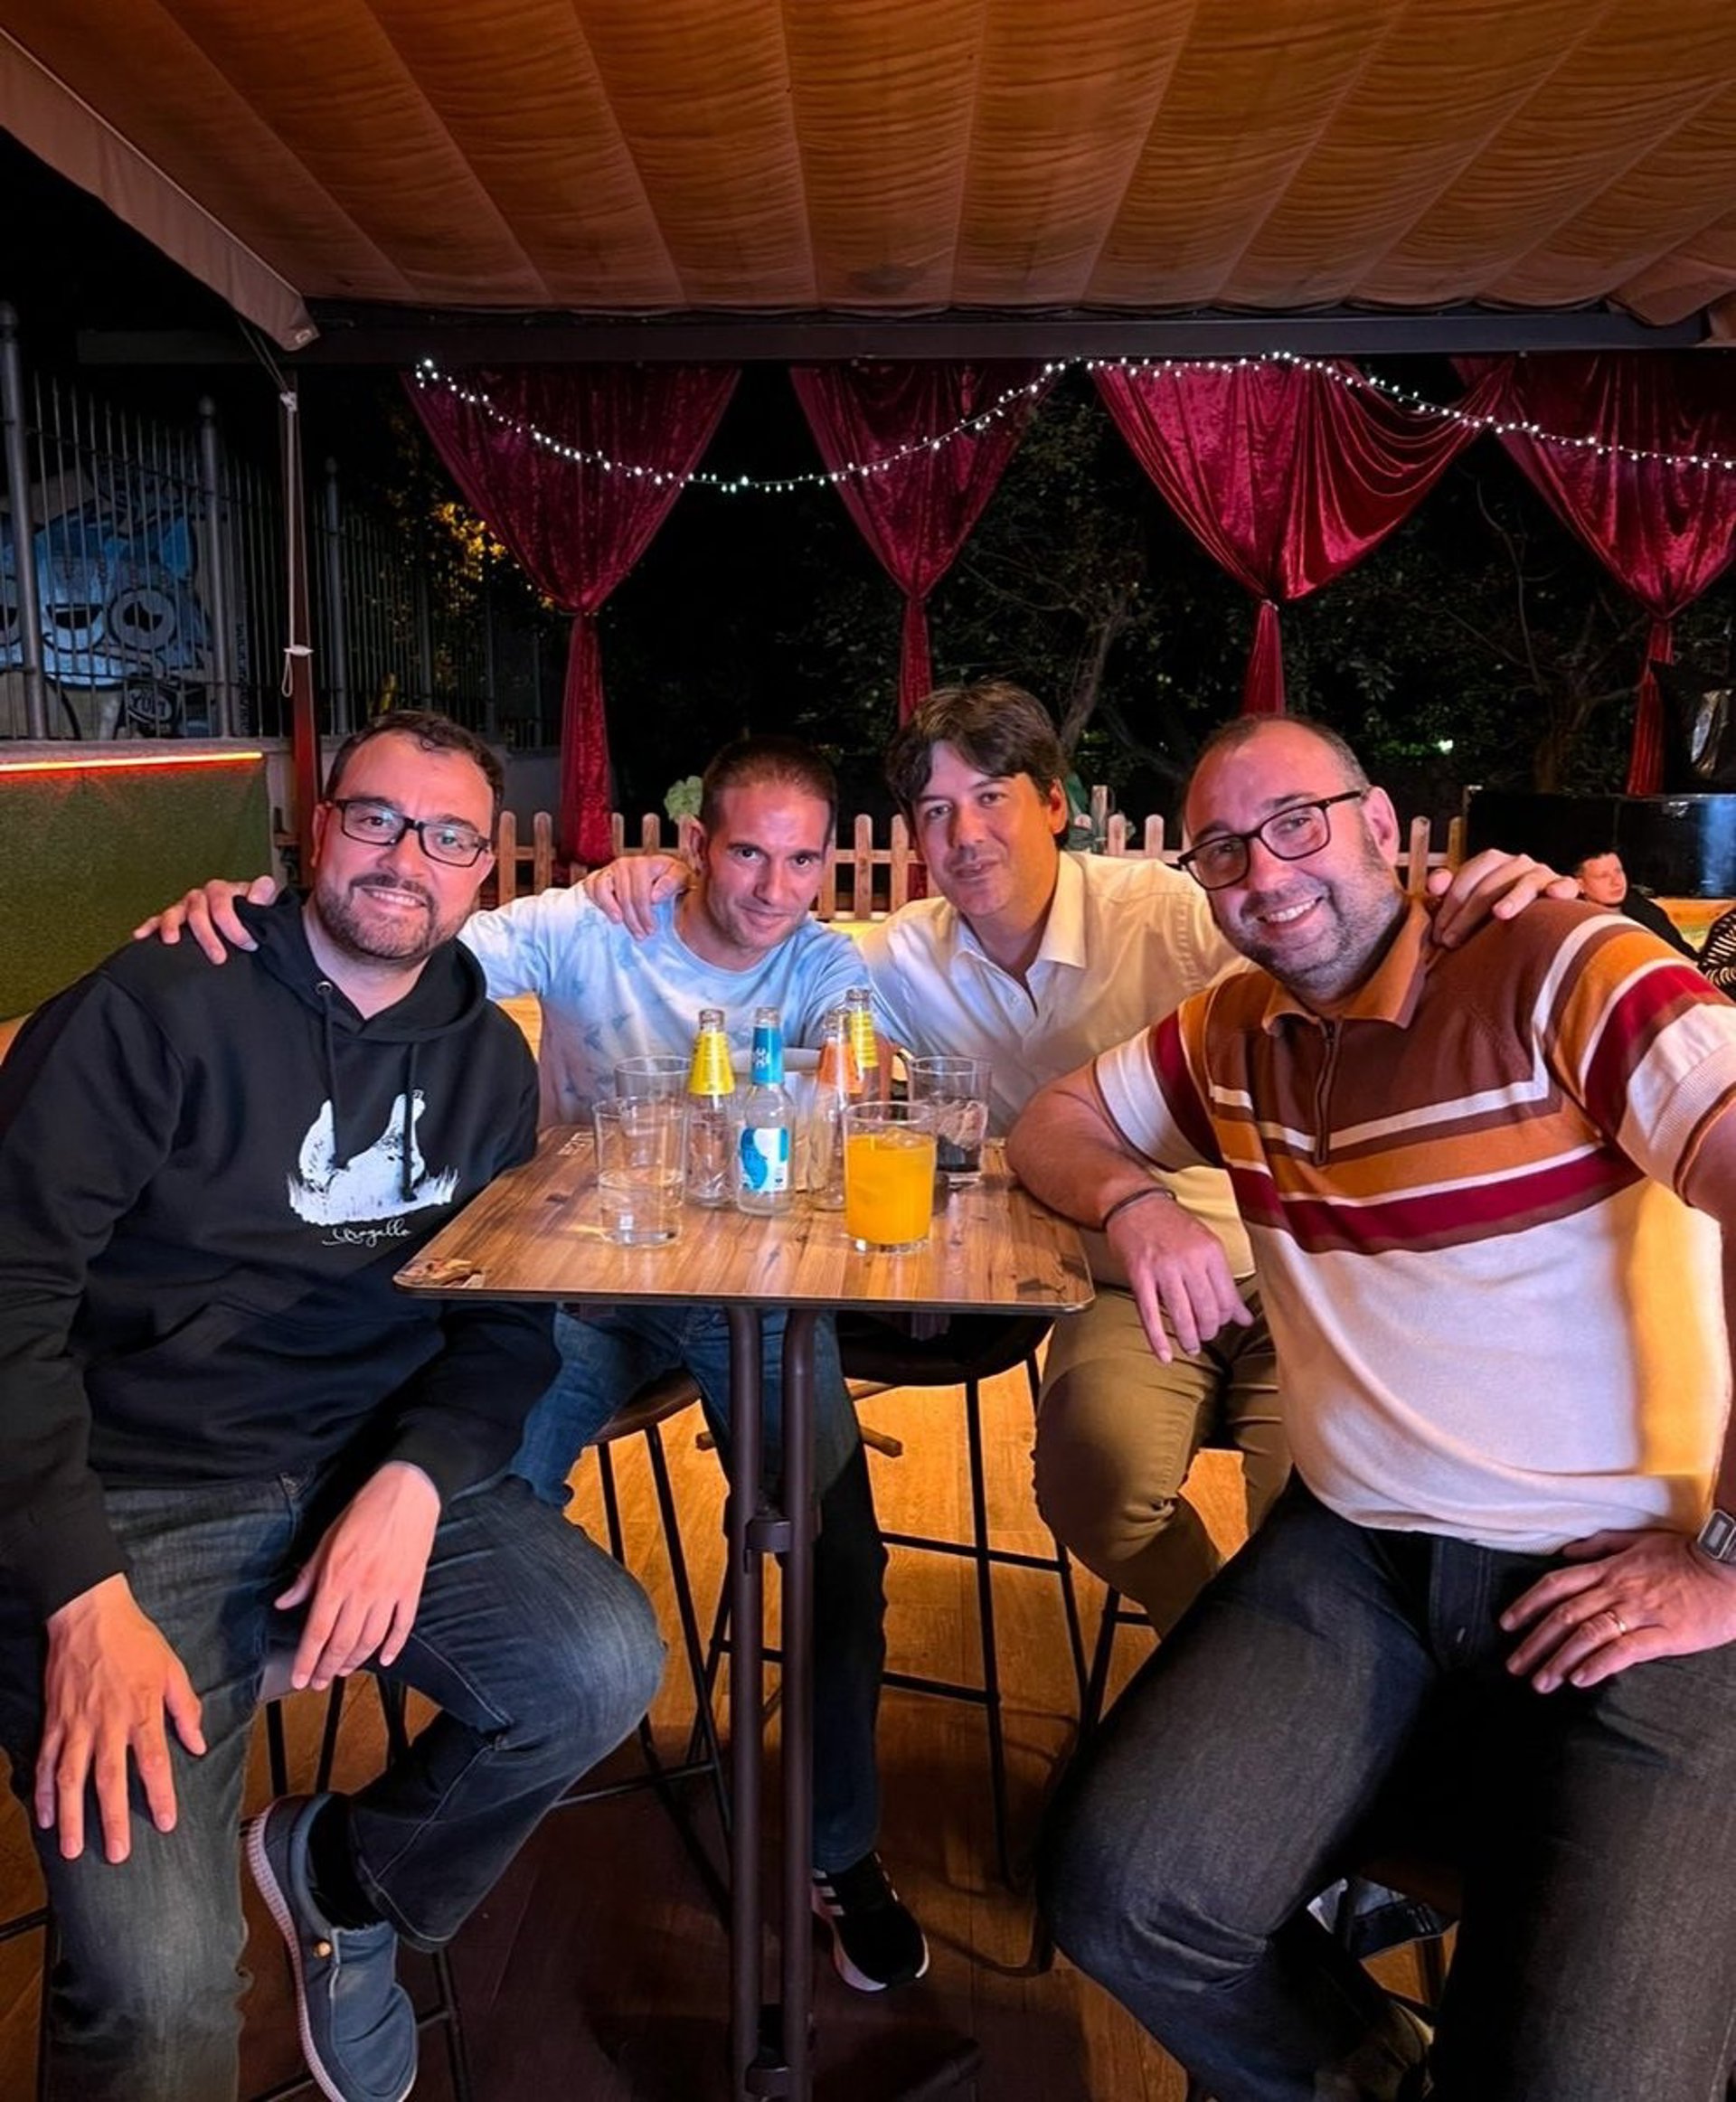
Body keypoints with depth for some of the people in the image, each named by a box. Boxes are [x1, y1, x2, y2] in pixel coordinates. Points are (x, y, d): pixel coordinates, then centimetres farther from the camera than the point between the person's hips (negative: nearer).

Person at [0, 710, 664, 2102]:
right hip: (135, 1496, -4)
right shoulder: (164, 1007, -8)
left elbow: (504, 1321, 7)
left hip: (380, 1468, 5)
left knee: (607, 1670, -17)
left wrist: (415, 1478, -13)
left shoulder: (490, 1058, 8)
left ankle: (344, 1876, 12)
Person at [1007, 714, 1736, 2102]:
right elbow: (1054, 1126, 23)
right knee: (1120, 1893, -13)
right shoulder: (1236, 1034, 11)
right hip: (1353, 1553, 5)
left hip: (1625, 1579, -4)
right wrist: (1134, 1201, -1)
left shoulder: (1559, 971, -9)